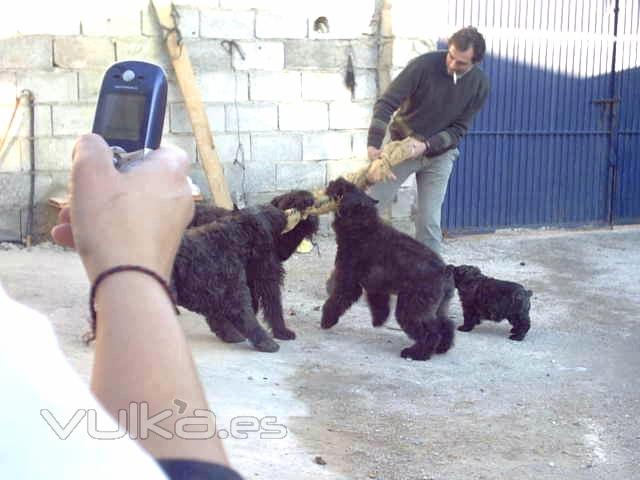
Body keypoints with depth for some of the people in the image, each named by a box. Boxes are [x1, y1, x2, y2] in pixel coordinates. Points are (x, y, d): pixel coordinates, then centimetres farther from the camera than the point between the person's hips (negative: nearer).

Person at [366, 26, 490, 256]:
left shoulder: (479, 84, -13)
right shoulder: (425, 65, -23)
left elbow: (459, 128, -9)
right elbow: (386, 103, -24)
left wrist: (427, 145, -25)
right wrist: (373, 145, -35)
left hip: (440, 154, 1)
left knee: (429, 222, -2)